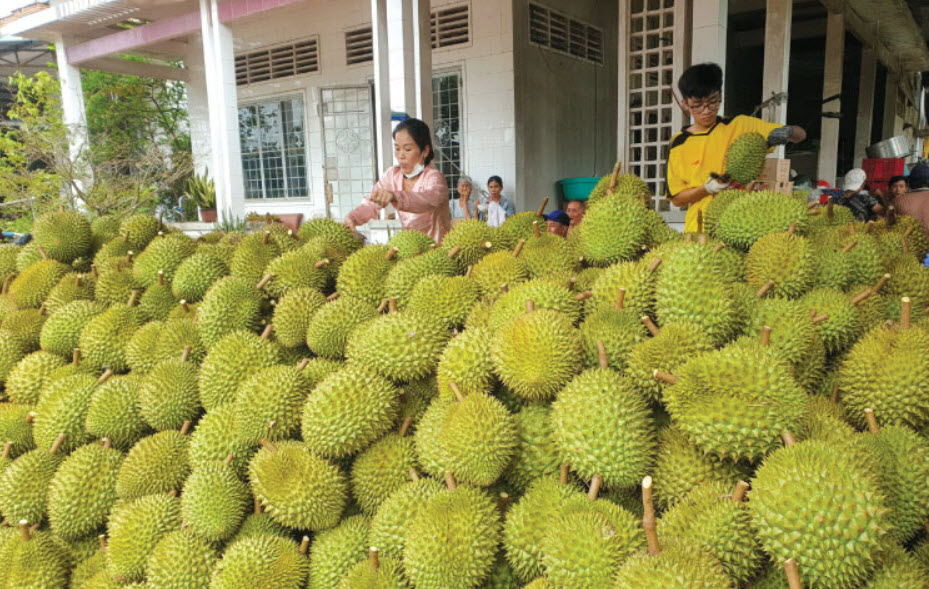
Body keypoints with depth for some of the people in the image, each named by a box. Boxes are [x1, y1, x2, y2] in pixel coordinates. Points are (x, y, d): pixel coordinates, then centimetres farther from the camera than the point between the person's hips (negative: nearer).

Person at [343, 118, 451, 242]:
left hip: (439, 246, -4)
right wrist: (352, 217, -34)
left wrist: (394, 197, -61)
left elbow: (431, 199, -43)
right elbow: (370, 204, -11)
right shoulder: (392, 175, -2)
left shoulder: (433, 176, -20)